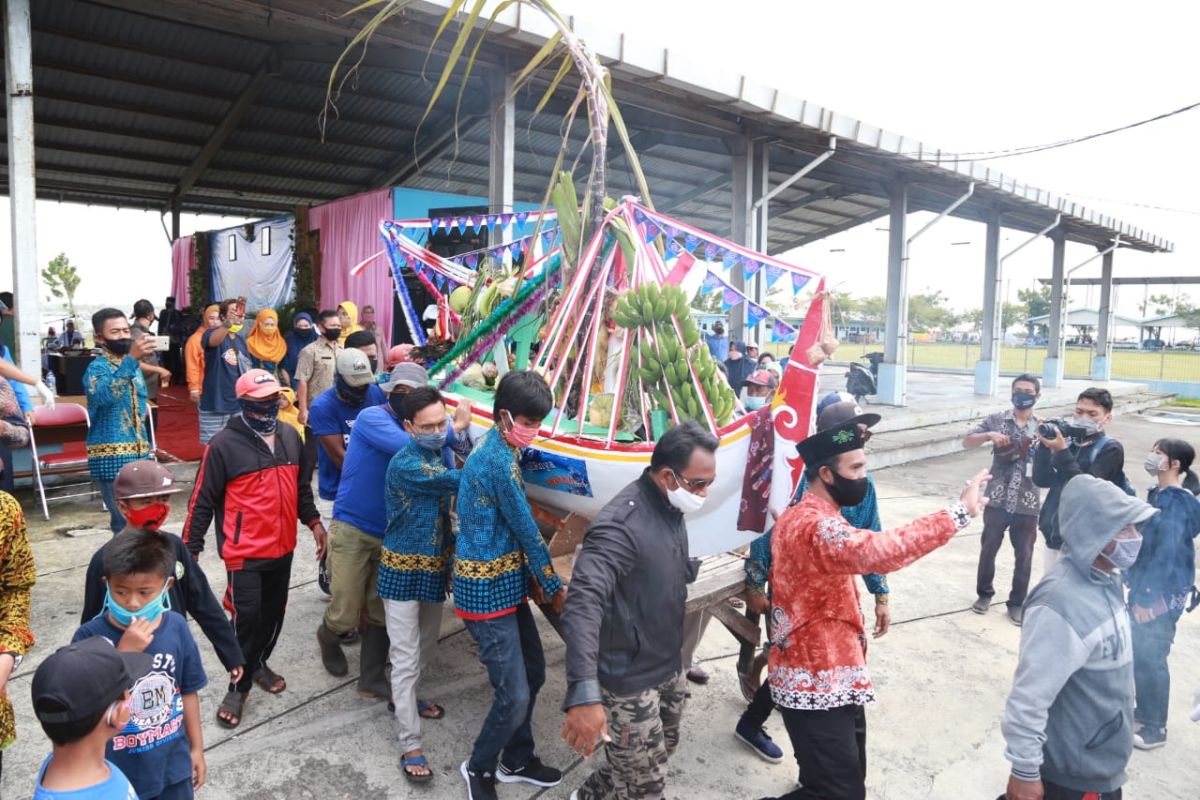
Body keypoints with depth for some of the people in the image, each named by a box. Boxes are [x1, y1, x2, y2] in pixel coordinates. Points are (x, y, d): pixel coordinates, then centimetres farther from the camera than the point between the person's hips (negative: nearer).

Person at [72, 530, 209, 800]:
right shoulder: (90, 636, -19)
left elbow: (188, 692, 2)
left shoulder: (176, 627, -10)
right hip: (117, 774, -3)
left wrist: (197, 748, 9)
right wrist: (123, 653, -33)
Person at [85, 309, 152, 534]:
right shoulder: (97, 368, -11)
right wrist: (131, 360, -44)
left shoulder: (133, 366, 13)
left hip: (138, 453, 8)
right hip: (111, 457, -7)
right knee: (126, 523, -9)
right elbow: (104, 395, -34)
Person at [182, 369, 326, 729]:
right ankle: (239, 685, 16)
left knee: (273, 612, 17)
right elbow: (202, 501, -9)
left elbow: (301, 487, 15)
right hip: (244, 552, -5)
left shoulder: (290, 437, 3)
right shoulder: (224, 445, -14)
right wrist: (190, 548, -8)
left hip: (282, 548, 6)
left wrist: (314, 523, 10)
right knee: (247, 617, -2)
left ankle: (259, 663, 40)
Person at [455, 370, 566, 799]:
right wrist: (554, 585, -4)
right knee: (514, 696, -3)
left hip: (506, 582, 10)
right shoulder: (499, 461, -23)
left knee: (533, 673, 19)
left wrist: (532, 576, 11)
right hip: (489, 591, -10)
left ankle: (517, 761, 37)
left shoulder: (496, 449, 8)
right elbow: (527, 530, -16)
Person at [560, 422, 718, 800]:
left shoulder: (672, 507, -1)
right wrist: (584, 694, -49)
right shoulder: (621, 524, -30)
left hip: (669, 667, 9)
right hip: (629, 681, -9)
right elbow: (583, 603, -41)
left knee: (663, 749, 27)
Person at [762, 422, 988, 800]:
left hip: (824, 676, 11)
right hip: (818, 684, -11)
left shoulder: (805, 516, 11)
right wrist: (960, 512, -40)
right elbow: (877, 551, -42)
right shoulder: (816, 525, -25)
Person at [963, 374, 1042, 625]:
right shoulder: (996, 420, 1)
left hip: (1027, 503, 1)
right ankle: (984, 593, 28)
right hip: (997, 499, 0)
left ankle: (1017, 602, 23)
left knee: (1024, 555, 8)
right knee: (988, 548, 9)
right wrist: (989, 435, -18)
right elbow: (966, 442, -2)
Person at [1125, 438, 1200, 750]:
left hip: (1162, 595, -9)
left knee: (1151, 658, 2)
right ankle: (1144, 713, 31)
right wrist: (1137, 589, 18)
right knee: (1138, 654, 17)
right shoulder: (1160, 495, 8)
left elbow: (1167, 553, -23)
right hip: (1146, 587, 9)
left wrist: (1145, 598, -22)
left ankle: (1155, 729, 15)